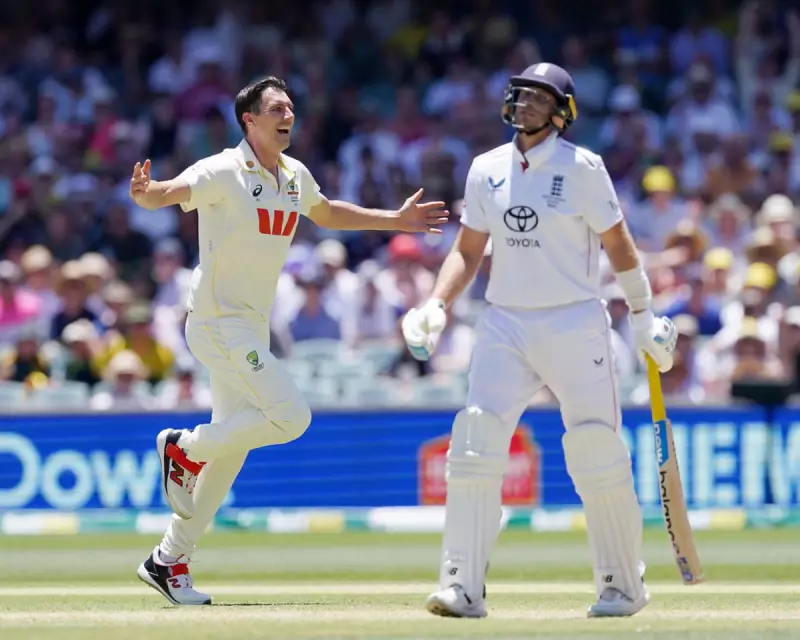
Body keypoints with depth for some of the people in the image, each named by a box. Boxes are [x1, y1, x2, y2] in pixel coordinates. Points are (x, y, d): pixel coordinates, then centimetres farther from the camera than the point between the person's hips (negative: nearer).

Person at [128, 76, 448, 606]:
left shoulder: (295, 175, 10)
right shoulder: (222, 173, -15)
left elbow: (327, 213, 30)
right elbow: (170, 193, -30)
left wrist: (395, 220, 28)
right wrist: (146, 192, -53)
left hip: (254, 328, 8)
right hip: (218, 323, -8)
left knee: (231, 446, 9)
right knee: (291, 416, -18)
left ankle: (171, 560, 16)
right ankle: (185, 447, 0)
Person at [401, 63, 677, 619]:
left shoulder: (582, 168, -4)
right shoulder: (487, 170, 9)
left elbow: (618, 245, 2)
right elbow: (468, 252, 14)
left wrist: (644, 319, 2)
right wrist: (436, 307, 0)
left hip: (575, 323, -4)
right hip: (505, 324, 4)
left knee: (599, 453, -4)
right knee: (475, 442, -11)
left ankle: (624, 584, 12)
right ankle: (463, 587, -12)